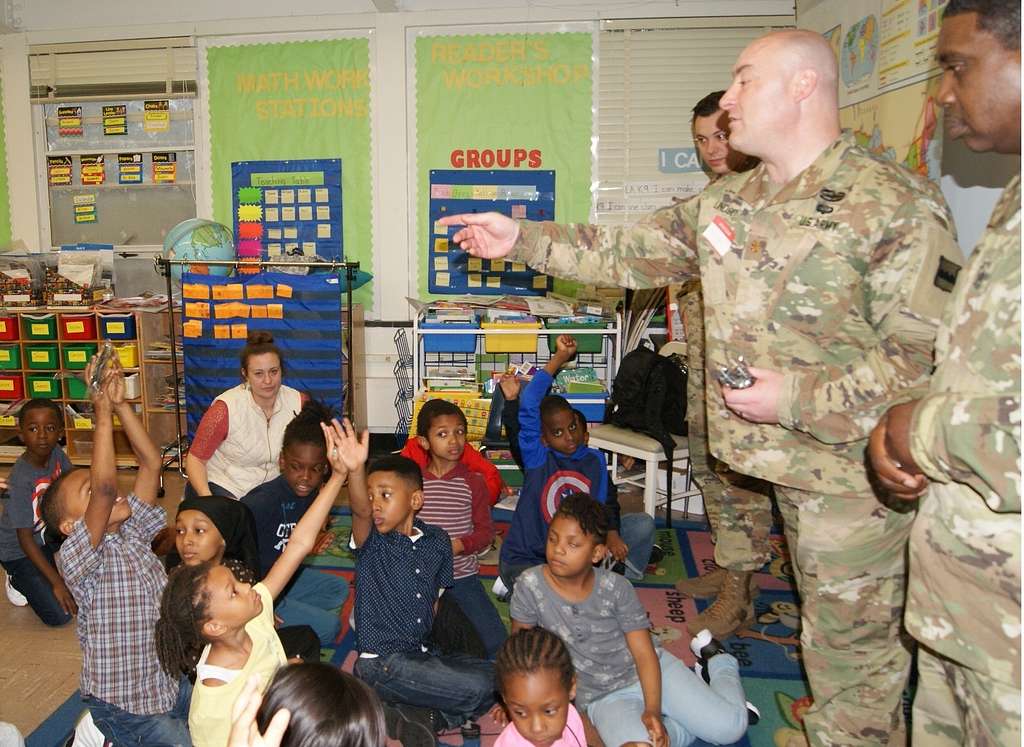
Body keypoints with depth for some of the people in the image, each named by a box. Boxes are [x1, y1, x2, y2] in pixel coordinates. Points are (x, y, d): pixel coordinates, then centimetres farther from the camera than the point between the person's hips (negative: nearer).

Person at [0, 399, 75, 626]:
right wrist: (56, 582, -28)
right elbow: (25, 539, -27)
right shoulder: (20, 479, -31)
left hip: (48, 532, 6)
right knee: (59, 616, -13)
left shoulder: (56, 454, -16)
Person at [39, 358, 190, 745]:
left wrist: (120, 403, -13)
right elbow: (106, 489, -36)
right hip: (129, 711, -6)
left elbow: (151, 461, -6)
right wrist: (103, 413, -30)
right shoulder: (74, 557, -19)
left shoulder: (131, 531, 0)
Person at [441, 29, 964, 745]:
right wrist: (523, 238, 9)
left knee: (852, 647, 8)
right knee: (825, 626, 23)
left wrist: (798, 400, -22)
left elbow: (934, 357, -18)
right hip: (789, 460, 7)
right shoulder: (726, 199, 7)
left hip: (855, 474, -6)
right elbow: (635, 251, 12)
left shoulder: (897, 207, -16)